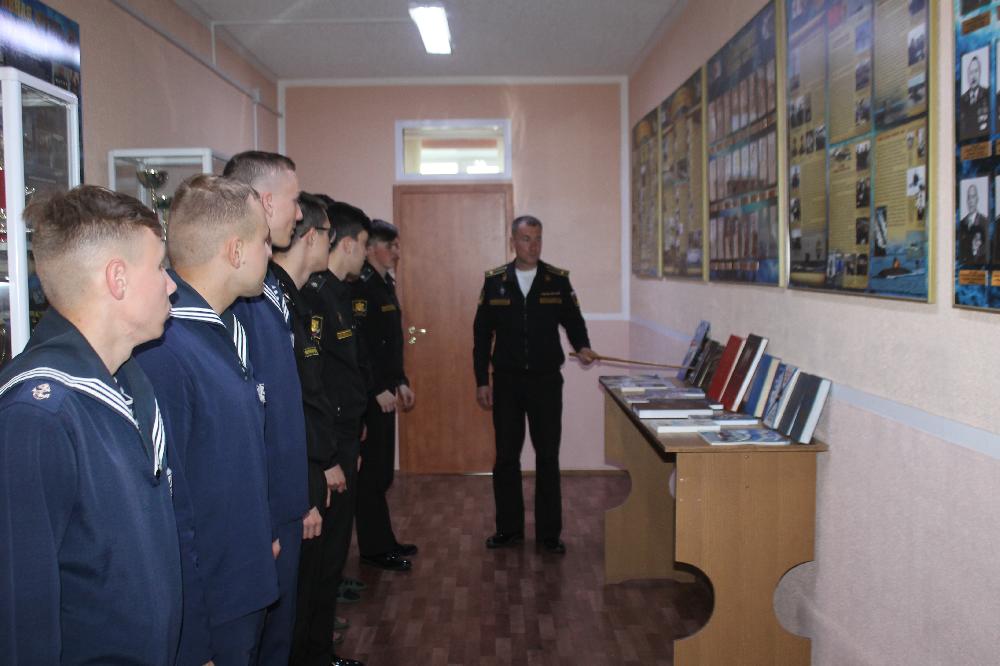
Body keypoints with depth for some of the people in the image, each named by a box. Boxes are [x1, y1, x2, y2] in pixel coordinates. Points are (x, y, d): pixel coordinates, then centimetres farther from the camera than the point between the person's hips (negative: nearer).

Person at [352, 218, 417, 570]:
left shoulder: (385, 284, 14)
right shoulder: (360, 286, -15)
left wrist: (401, 383, 15)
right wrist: (379, 390, -19)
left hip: (385, 391, 9)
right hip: (370, 395, -9)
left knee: (381, 470, 15)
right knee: (375, 471, -1)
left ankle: (383, 540, 26)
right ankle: (374, 547, 10)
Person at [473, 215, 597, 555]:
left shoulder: (558, 280, 0)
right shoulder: (494, 281, 2)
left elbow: (573, 322, 5)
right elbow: (482, 334, 4)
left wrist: (582, 347, -17)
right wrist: (482, 381, 0)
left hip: (546, 381, -1)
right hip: (506, 382, 1)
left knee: (548, 457, 4)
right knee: (506, 457, 8)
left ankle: (549, 532, 15)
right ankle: (509, 528, 22)